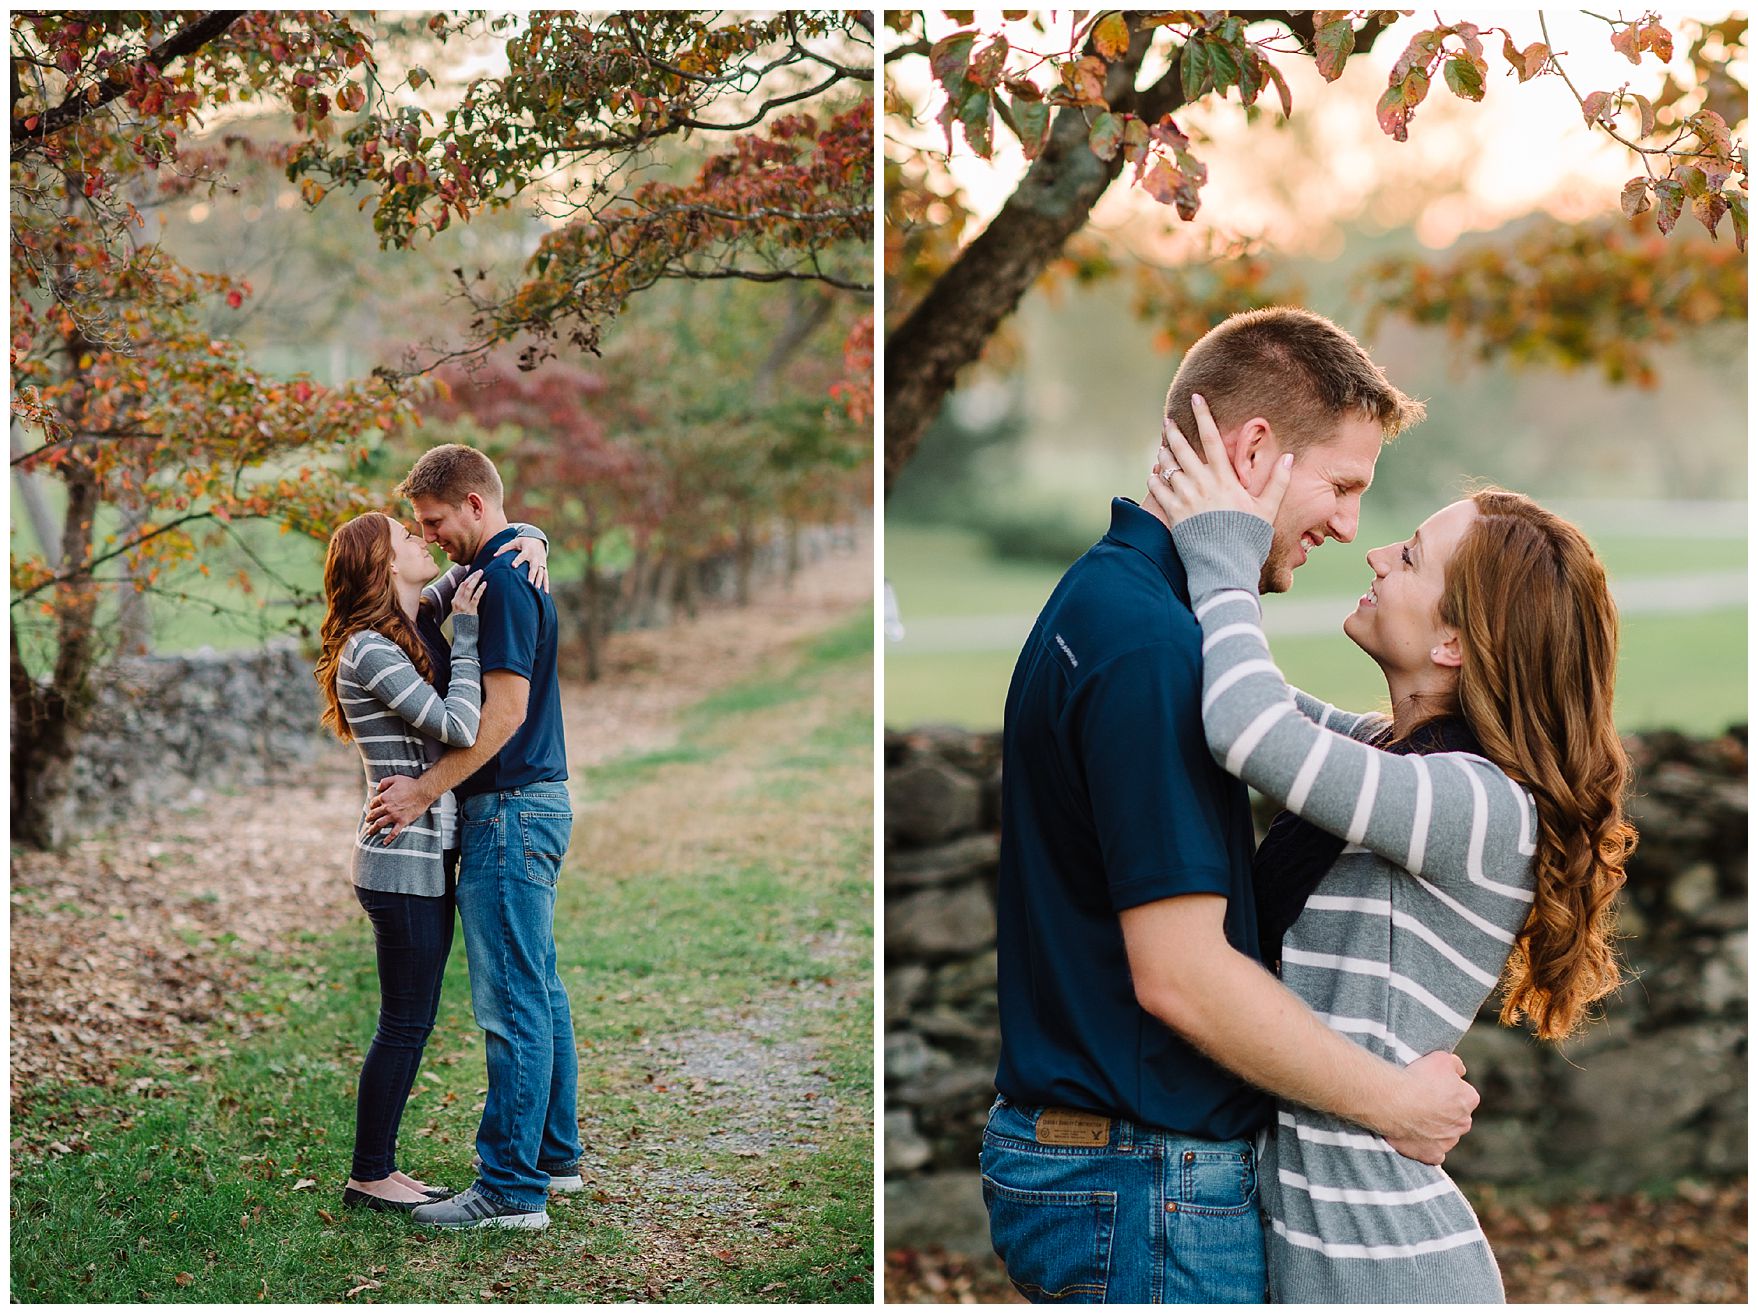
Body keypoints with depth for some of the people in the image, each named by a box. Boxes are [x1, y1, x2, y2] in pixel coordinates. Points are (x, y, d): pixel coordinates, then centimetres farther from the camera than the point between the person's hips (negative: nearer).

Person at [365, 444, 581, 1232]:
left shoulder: (500, 579, -16)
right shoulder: (519, 569, 17)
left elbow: (505, 708, -22)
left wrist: (425, 789, -18)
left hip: (510, 810, -11)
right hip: (534, 804, 11)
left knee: (513, 1004, -8)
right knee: (538, 993, 16)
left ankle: (512, 1188, -4)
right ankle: (555, 1155, 24)